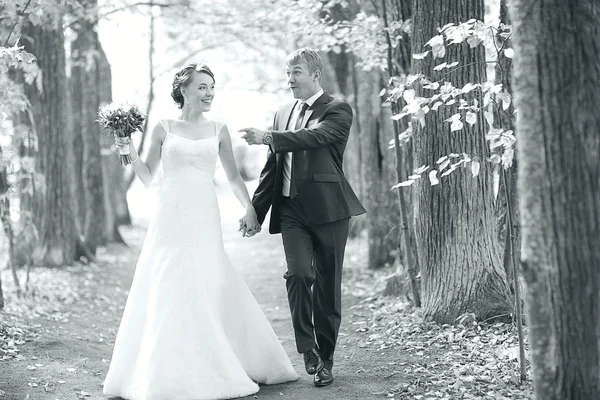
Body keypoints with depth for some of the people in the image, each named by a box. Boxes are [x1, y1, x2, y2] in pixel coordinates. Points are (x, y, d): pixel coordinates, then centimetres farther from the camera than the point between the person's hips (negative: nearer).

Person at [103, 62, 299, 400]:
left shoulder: (219, 130, 8)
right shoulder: (164, 129, 6)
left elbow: (233, 176, 12)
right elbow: (147, 176, 10)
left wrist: (250, 208, 2)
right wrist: (130, 151, -5)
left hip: (205, 220, 1)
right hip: (171, 217, -1)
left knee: (211, 290, -1)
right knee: (167, 293, -2)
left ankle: (212, 369, 13)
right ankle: (166, 373, 7)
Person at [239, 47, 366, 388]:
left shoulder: (338, 111, -1)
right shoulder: (283, 114, 17)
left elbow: (314, 137, -22)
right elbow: (272, 169, 18)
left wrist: (268, 138, -28)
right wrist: (255, 210, 14)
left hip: (327, 209, -4)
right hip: (291, 210, 4)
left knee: (327, 287, 2)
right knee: (298, 274, -16)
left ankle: (325, 359, 14)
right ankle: (308, 349, -7)